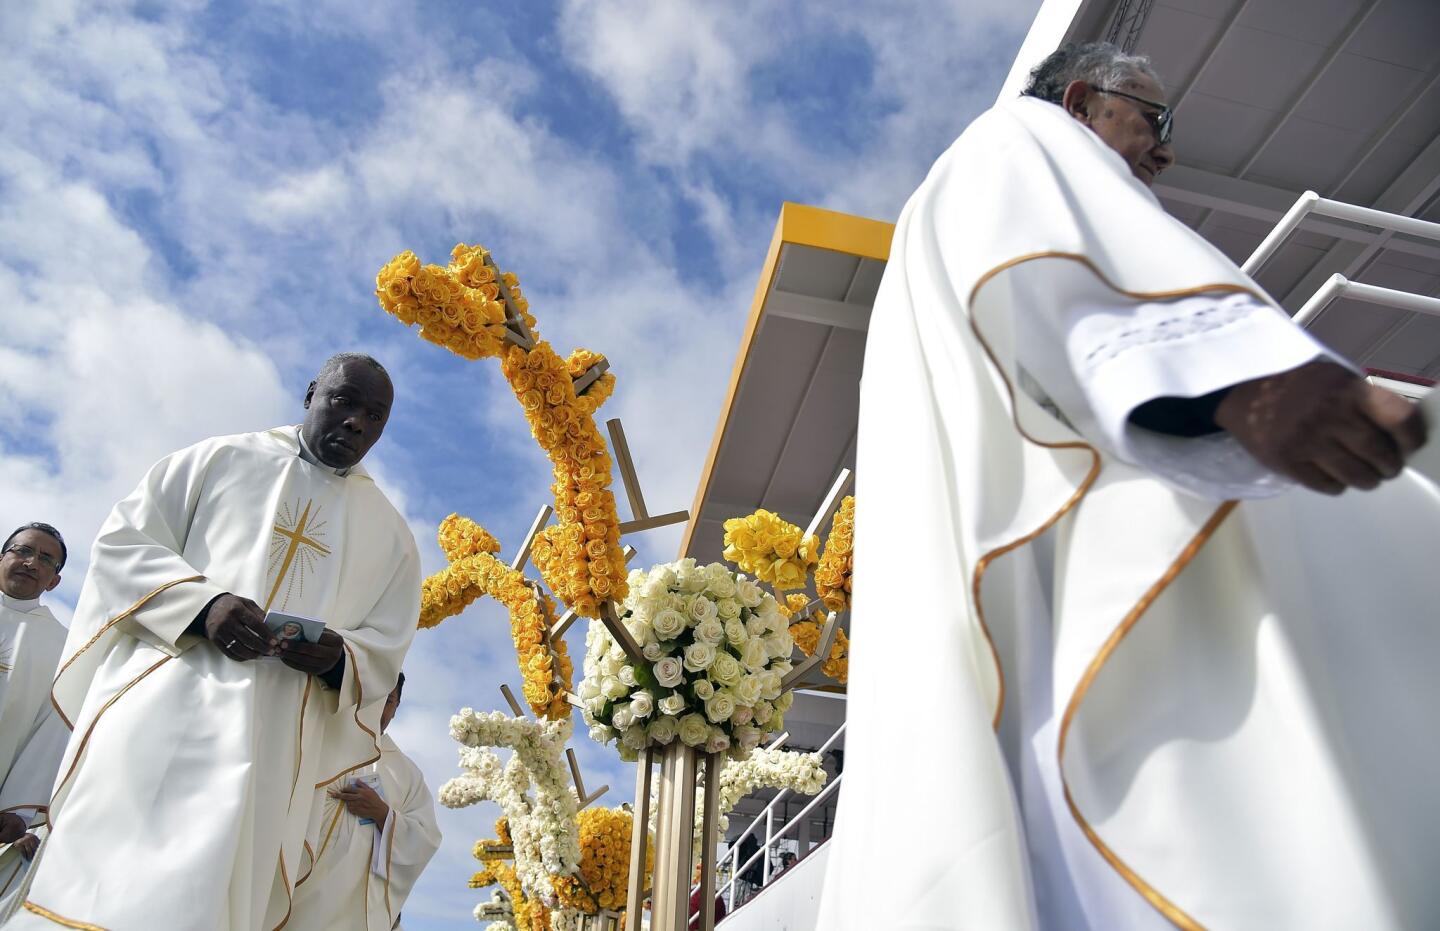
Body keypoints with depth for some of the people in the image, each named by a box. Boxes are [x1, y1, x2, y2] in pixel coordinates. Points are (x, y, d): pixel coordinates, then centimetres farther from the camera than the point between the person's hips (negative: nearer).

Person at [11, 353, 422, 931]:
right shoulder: (222, 458, 11)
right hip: (164, 695, -1)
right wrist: (201, 603, -14)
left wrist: (339, 658, -11)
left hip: (276, 739, 1)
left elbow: (385, 650, 13)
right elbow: (123, 540, 4)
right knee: (103, 882, -8)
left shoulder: (390, 534, 15)